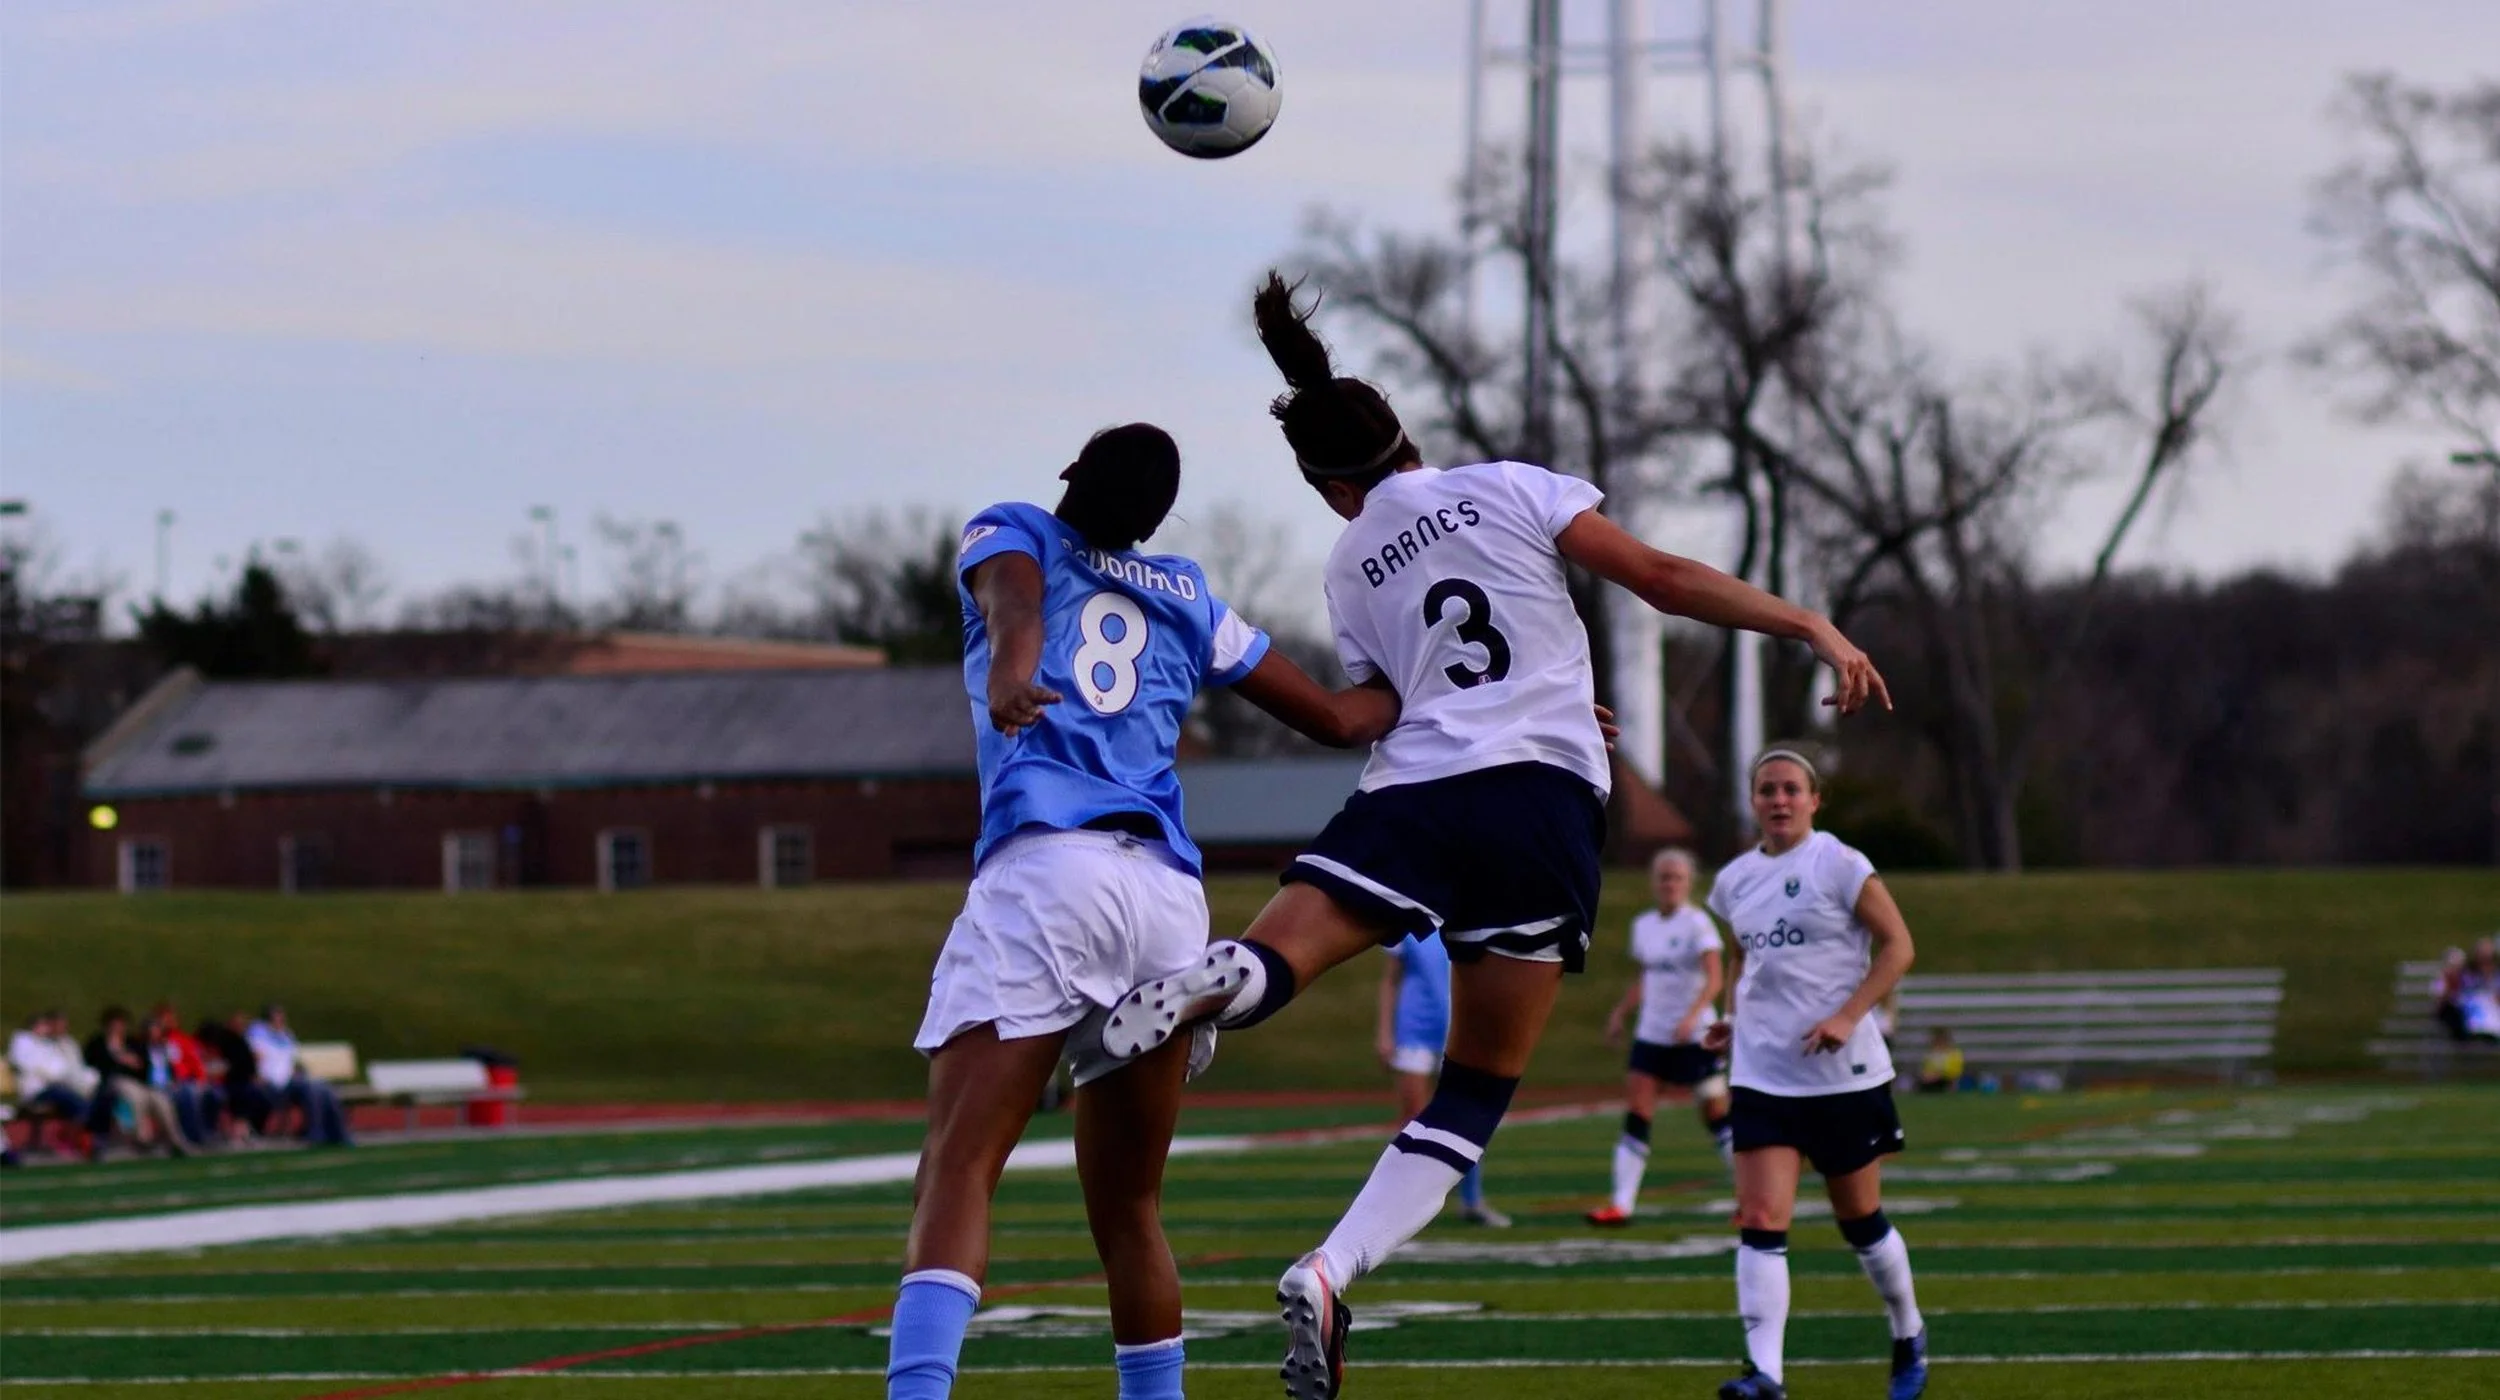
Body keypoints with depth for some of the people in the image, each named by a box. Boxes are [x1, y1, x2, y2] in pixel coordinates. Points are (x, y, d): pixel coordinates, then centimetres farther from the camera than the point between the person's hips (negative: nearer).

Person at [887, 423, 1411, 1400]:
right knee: (1125, 1208, 17)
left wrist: (1010, 670, -31)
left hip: (1047, 866, -5)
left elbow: (1013, 598, -10)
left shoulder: (1011, 534, 16)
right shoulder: (1188, 596, 27)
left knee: (958, 1167, -16)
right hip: (1172, 892, 5)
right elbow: (1340, 719, 35)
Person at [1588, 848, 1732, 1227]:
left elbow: (1714, 979, -17)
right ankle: (1621, 1203, -8)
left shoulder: (1697, 923, -9)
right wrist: (1620, 1013, 15)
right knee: (1636, 1114, -4)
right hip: (1651, 1035, 6)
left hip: (1694, 1037, -6)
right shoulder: (1643, 925, 10)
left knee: (1716, 1115, 0)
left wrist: (1692, 1015, -31)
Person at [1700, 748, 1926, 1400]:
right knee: (1760, 1221, -12)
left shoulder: (1840, 868, -8)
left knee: (1860, 1219, 10)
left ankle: (1909, 1336, 34)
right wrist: (1735, 1017, 7)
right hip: (1761, 1073, 4)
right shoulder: (1735, 881, 9)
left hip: (1843, 1072, -4)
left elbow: (1896, 945, -8)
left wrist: (1847, 1017, -19)